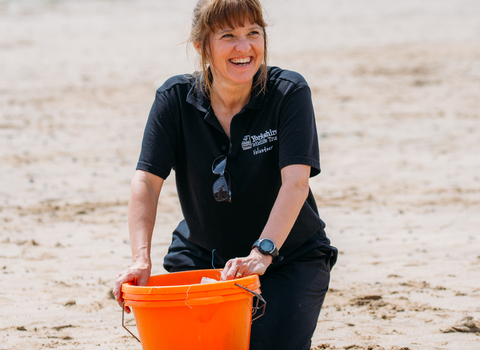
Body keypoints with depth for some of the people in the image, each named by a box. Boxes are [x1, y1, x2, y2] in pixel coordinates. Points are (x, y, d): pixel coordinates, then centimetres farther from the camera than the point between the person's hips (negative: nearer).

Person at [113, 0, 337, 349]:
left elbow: (296, 183, -27)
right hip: (201, 255, 2)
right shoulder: (175, 98, -9)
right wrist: (141, 260, -33)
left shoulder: (289, 93, -16)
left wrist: (262, 253, -41)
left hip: (288, 257, -2)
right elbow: (147, 180, -17)